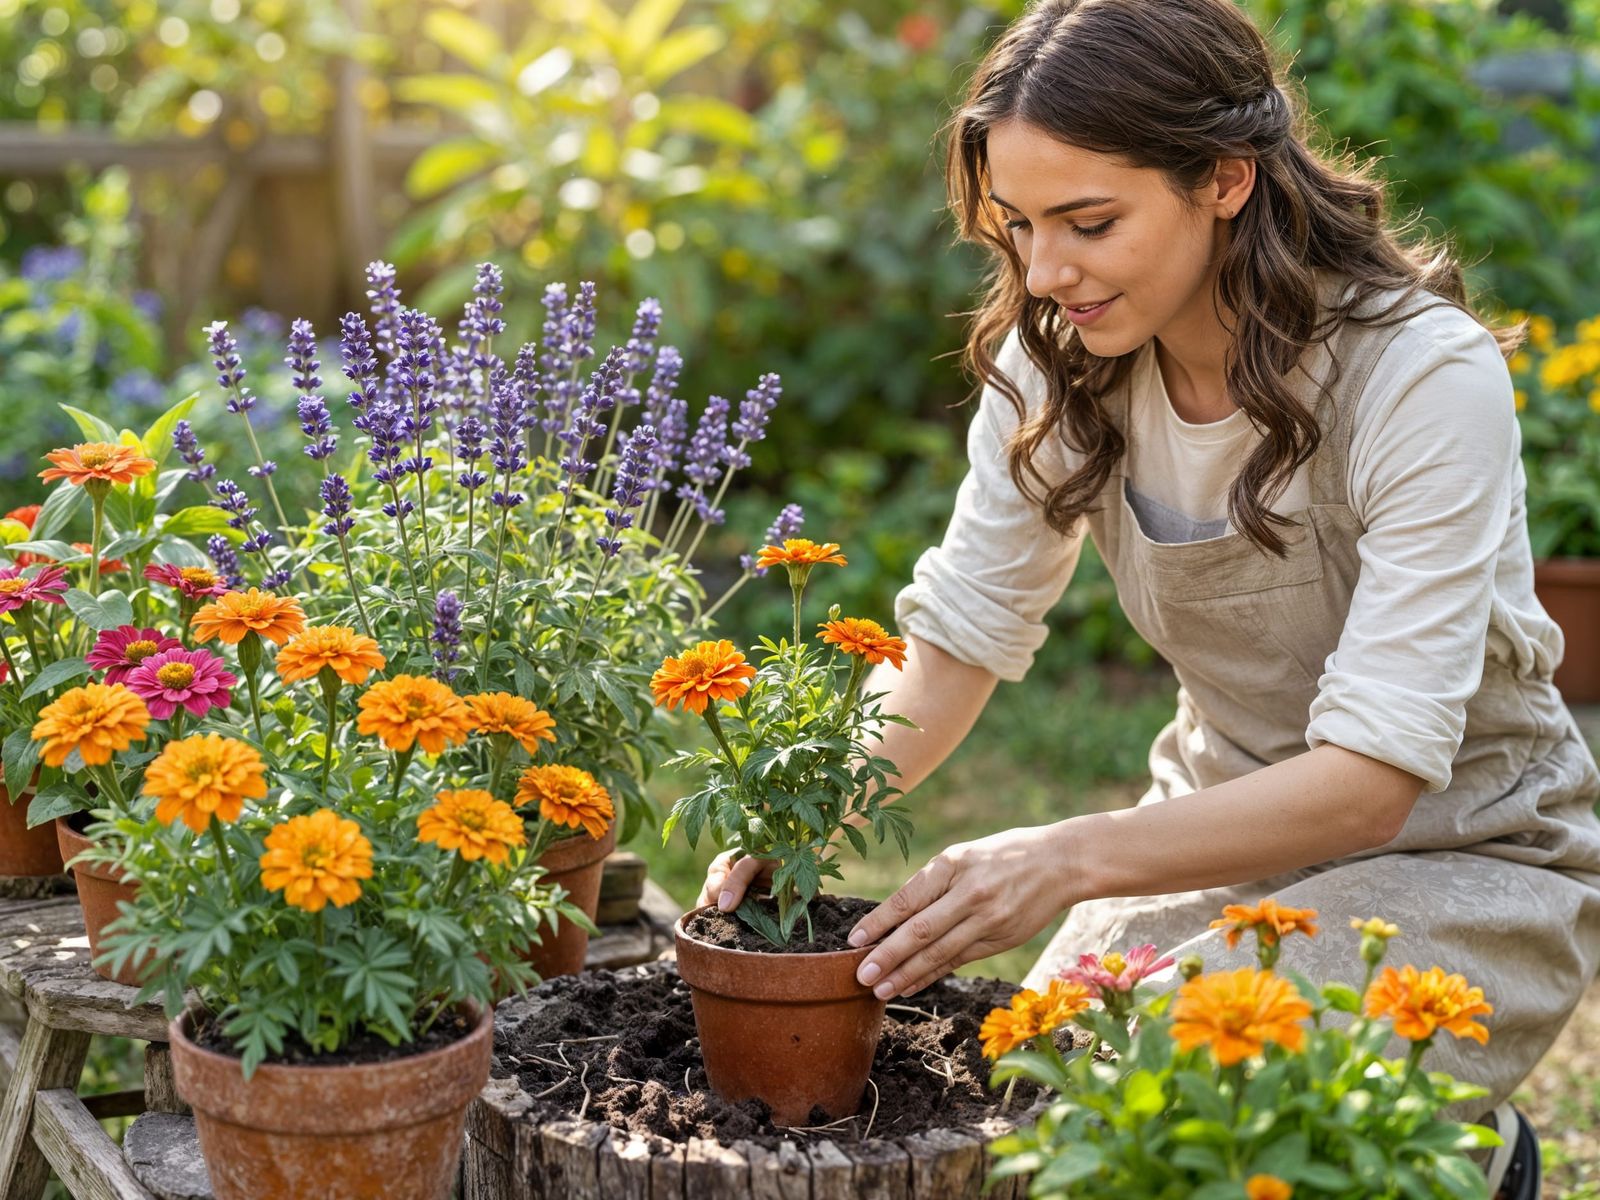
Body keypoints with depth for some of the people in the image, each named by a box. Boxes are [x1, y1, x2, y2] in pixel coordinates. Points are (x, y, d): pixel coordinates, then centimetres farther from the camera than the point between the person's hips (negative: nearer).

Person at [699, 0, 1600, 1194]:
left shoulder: (1424, 378, -26)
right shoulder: (1058, 358, -9)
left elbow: (1373, 775, -29)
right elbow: (956, 634, -5)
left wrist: (1066, 860, -40)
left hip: (1458, 855, -5)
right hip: (1224, 824, 5)